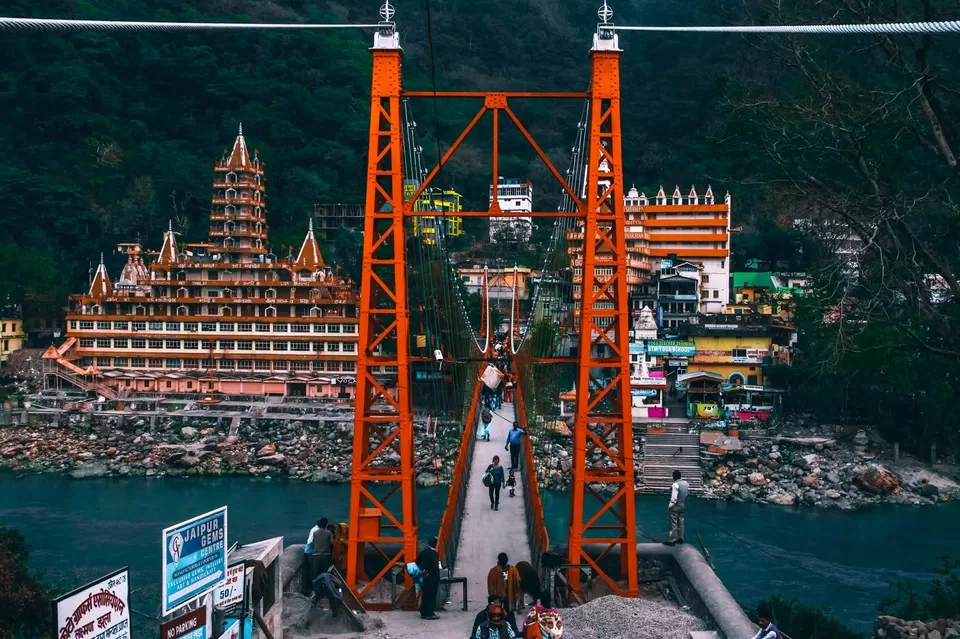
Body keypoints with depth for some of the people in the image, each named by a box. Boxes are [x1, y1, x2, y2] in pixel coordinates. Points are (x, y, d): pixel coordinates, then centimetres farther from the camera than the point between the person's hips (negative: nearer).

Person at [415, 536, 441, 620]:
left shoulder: (423, 552, 1)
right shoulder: (434, 554, -20)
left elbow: (418, 562, 7)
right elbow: (435, 567, -23)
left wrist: (423, 569, 6)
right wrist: (438, 577, -8)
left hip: (426, 576, 7)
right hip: (433, 577, -7)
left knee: (425, 595, 13)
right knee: (432, 596, 0)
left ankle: (423, 613, 19)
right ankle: (430, 614, 3)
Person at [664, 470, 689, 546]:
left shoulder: (676, 484, -21)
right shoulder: (686, 483, 3)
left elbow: (674, 498, -23)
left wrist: (670, 506, -13)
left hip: (675, 506, -8)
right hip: (683, 506, 8)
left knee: (673, 524, -2)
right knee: (680, 522, 16)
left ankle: (672, 540, 1)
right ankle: (680, 538, 22)